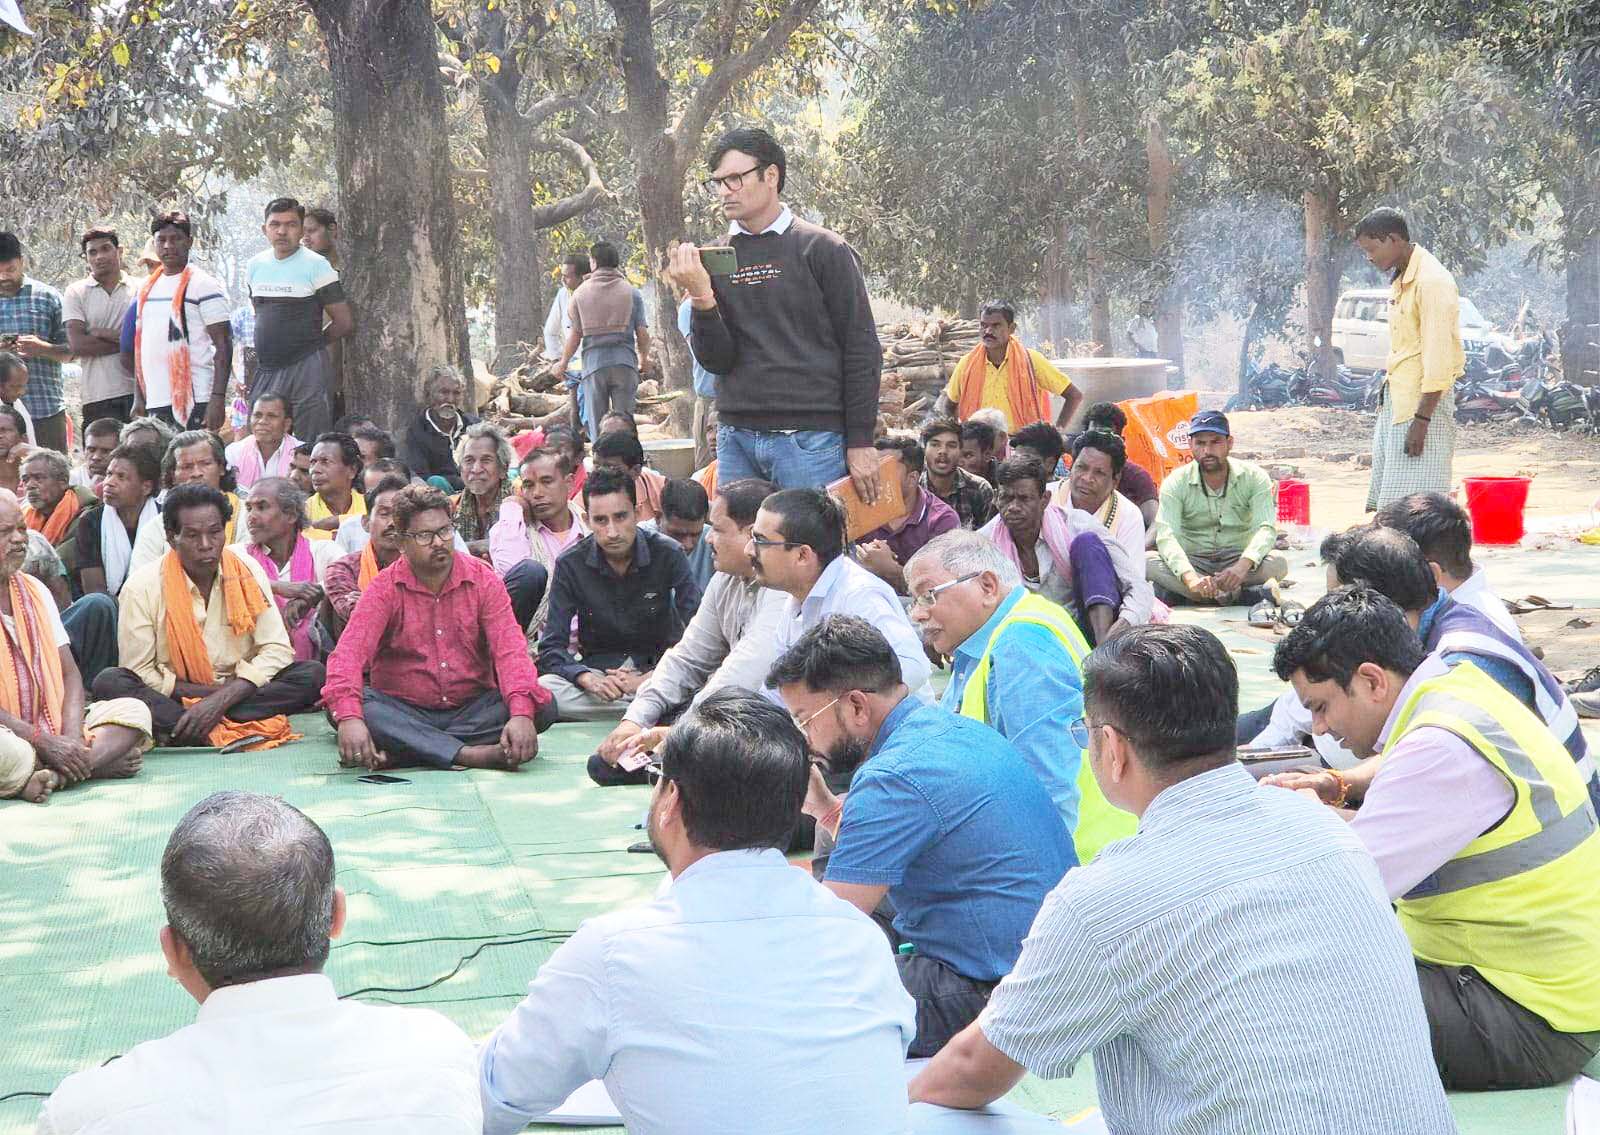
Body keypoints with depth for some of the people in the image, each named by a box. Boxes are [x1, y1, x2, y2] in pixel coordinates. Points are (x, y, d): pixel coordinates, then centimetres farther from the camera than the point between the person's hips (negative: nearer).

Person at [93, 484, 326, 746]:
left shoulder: (248, 572, -2)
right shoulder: (141, 587, -8)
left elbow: (277, 650, -7)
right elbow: (139, 672, -8)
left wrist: (222, 699, -21)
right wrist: (209, 692, -16)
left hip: (239, 693, 2)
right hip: (172, 698, -2)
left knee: (313, 674, -23)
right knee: (109, 682, -28)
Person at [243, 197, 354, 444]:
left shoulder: (316, 265, -5)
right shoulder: (254, 266, 12)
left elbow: (344, 322, -4)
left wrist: (309, 344, 4)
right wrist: (268, 349, 13)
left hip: (307, 369, -6)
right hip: (265, 370, 6)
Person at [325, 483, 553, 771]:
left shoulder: (483, 580, -1)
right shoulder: (384, 588, -5)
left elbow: (510, 649, -13)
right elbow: (349, 653, -19)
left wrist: (521, 714, -32)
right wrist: (349, 718, -39)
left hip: (472, 710, 2)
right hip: (404, 712, -2)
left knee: (541, 705, -25)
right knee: (363, 705, -31)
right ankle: (470, 755, -34)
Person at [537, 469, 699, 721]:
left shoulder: (668, 554, -9)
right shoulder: (570, 564, -6)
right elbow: (552, 647, -7)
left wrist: (647, 679, -24)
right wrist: (589, 680, -28)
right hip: (597, 669, 3)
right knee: (542, 690, -31)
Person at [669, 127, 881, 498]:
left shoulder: (822, 249, -1)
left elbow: (862, 351, -2)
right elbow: (716, 360, 3)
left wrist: (860, 443, -5)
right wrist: (700, 297, -14)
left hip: (810, 439, -4)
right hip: (736, 440, 4)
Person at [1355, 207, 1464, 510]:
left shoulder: (1431, 281, -15)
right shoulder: (1400, 281, 16)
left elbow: (1438, 360, -20)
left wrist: (1421, 420, -22)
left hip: (1423, 402, -10)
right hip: (1395, 401, 10)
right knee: (1384, 507, 7)